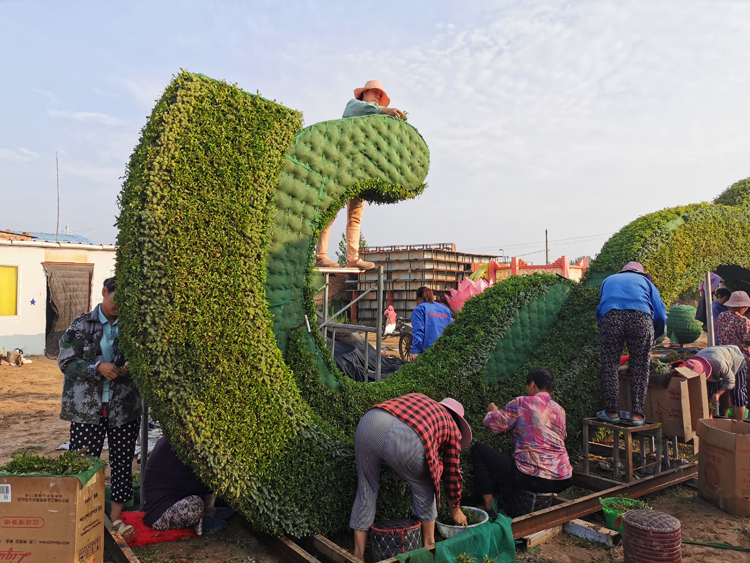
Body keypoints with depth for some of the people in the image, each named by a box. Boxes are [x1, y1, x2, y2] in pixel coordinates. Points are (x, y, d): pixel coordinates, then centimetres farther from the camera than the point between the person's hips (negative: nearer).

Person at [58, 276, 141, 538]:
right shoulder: (82, 325, 0)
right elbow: (66, 361, -5)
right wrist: (97, 368, -20)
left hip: (124, 406, 2)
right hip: (87, 407, -2)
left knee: (123, 462, 8)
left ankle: (116, 517, 22)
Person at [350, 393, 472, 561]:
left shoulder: (418, 398, 41)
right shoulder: (452, 428, 30)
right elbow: (452, 473, 36)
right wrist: (456, 509, 51)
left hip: (369, 422, 4)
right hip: (404, 438, -4)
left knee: (366, 489, 23)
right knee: (423, 487, 26)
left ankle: (358, 555, 29)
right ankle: (429, 545, 37)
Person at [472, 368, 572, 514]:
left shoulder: (521, 403, -7)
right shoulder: (560, 410, 11)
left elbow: (494, 423, -8)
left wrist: (492, 411, 17)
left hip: (534, 479, -7)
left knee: (479, 450, 5)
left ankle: (487, 503, 6)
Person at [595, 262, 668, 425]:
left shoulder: (608, 280, 36)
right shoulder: (646, 282, 31)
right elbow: (660, 315, 24)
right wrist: (653, 336, 39)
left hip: (610, 318, 0)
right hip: (641, 318, 0)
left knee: (610, 366, 9)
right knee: (640, 368, 10)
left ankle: (611, 411, 11)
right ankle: (637, 413, 12)